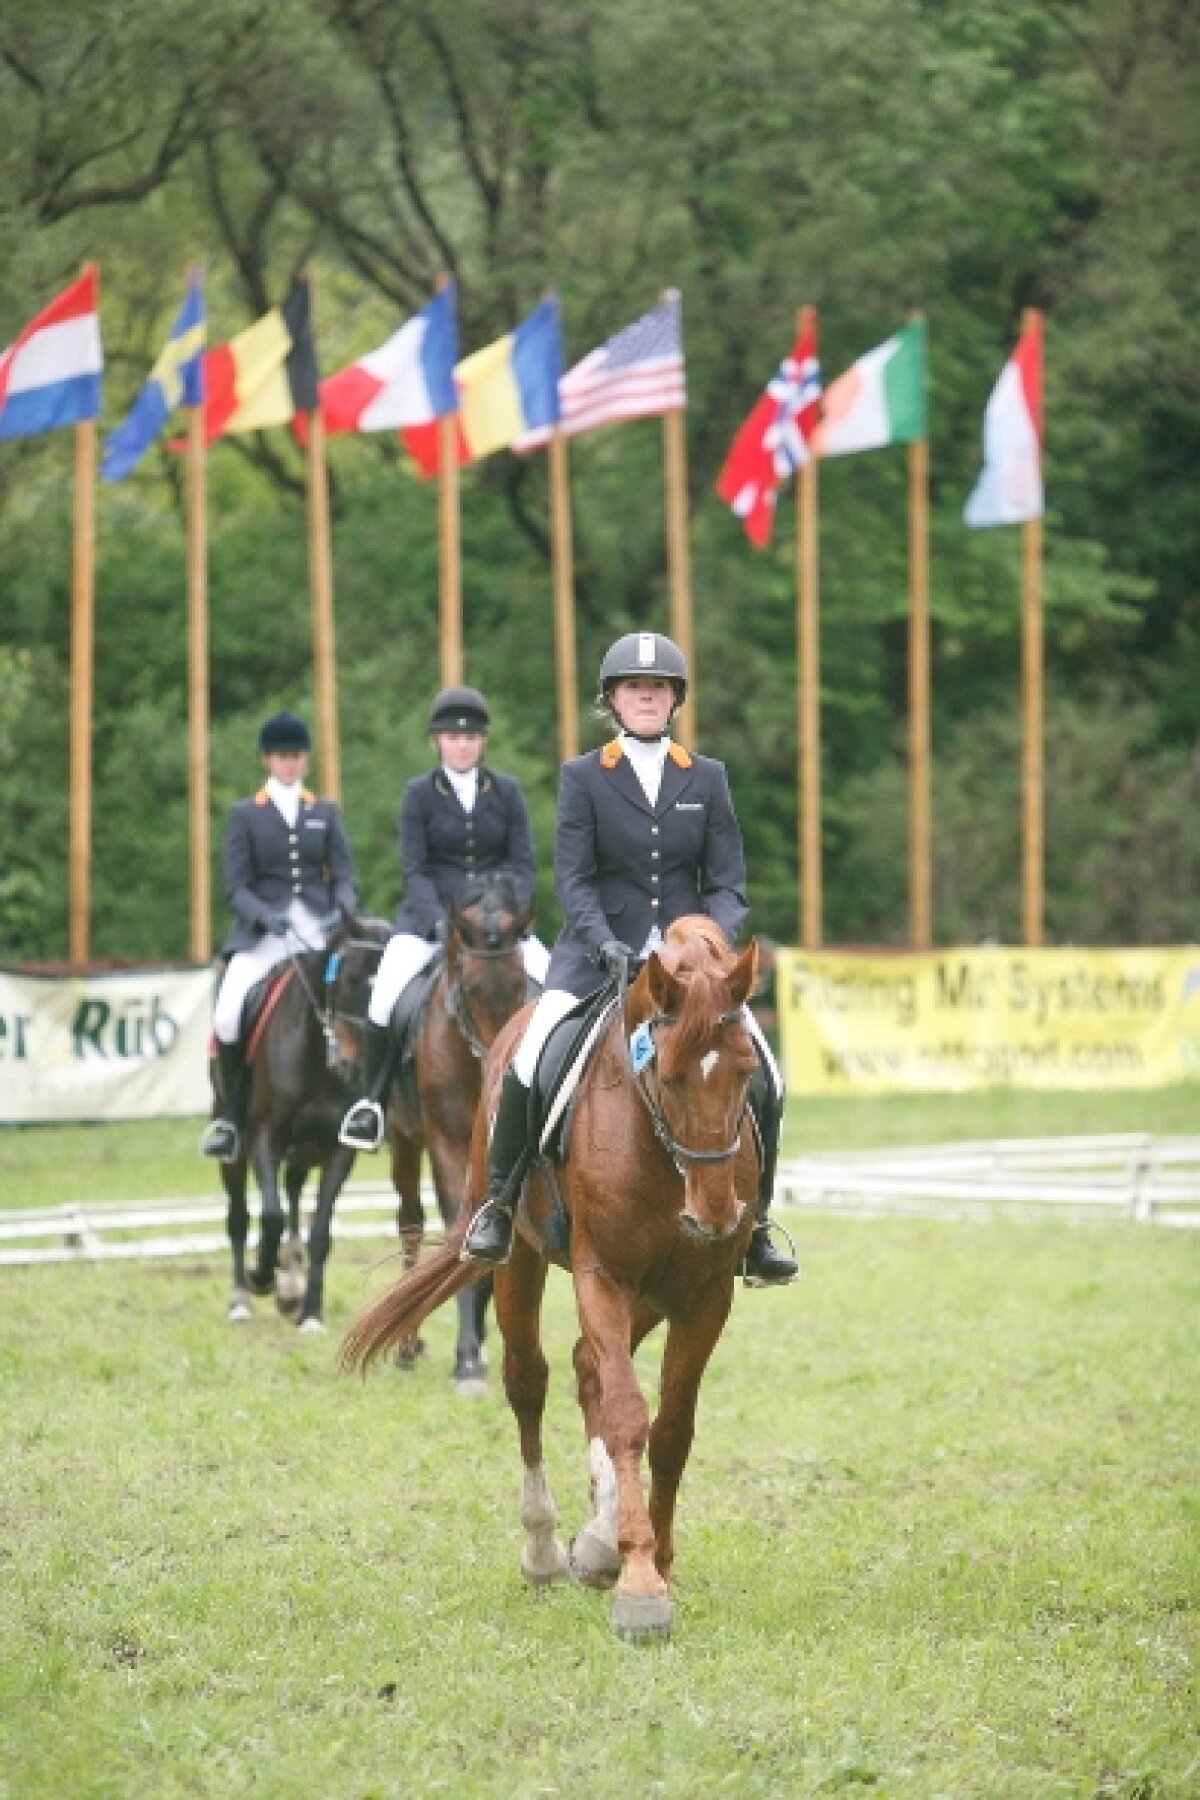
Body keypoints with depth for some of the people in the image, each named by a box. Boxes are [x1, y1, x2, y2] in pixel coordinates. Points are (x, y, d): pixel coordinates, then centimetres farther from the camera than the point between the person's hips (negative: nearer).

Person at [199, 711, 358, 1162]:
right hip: (262, 934, -1)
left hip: (320, 927, 1)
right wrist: (264, 917, -16)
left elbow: (343, 875, 10)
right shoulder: (244, 815, 9)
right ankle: (232, 1118, -8)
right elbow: (236, 886, 3)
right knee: (227, 1016, -23)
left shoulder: (326, 813, 16)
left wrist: (345, 909, -12)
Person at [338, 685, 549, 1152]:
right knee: (385, 995, -25)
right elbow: (414, 869, -4)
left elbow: (522, 864, 4)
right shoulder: (420, 794, 2)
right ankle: (371, 1100, -10)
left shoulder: (506, 792, 7)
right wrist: (442, 922, -19)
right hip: (430, 914, -2)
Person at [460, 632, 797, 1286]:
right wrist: (603, 943, -22)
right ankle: (498, 1202, -3)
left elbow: (727, 883, 5)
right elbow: (572, 877, -5)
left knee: (762, 1081, -11)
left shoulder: (707, 778, 9)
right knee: (529, 1066, -23)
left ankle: (752, 1229, 5)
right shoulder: (583, 776, 3)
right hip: (600, 951, -2)